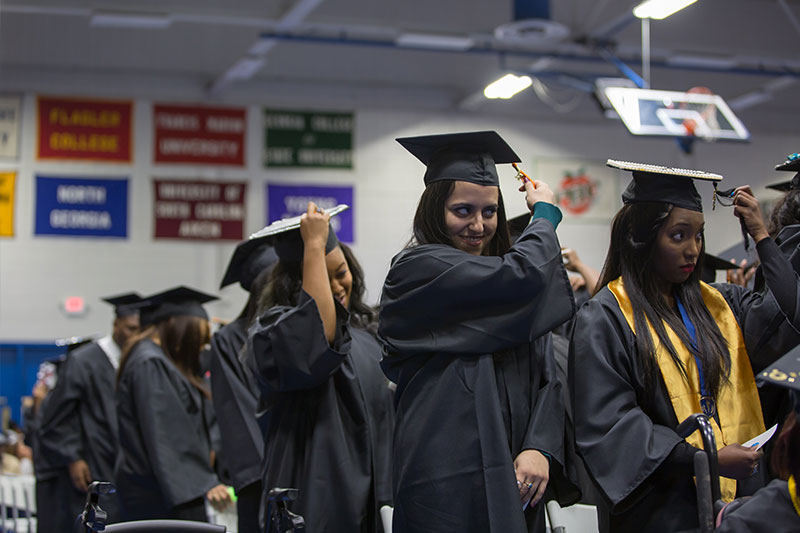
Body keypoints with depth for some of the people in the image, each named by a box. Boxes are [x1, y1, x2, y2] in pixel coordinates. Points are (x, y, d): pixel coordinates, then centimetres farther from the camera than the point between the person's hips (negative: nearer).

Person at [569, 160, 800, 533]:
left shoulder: (717, 304, 10)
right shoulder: (604, 318, -9)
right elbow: (607, 425, -16)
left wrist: (761, 237, -2)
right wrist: (705, 460, -21)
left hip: (732, 497, 5)